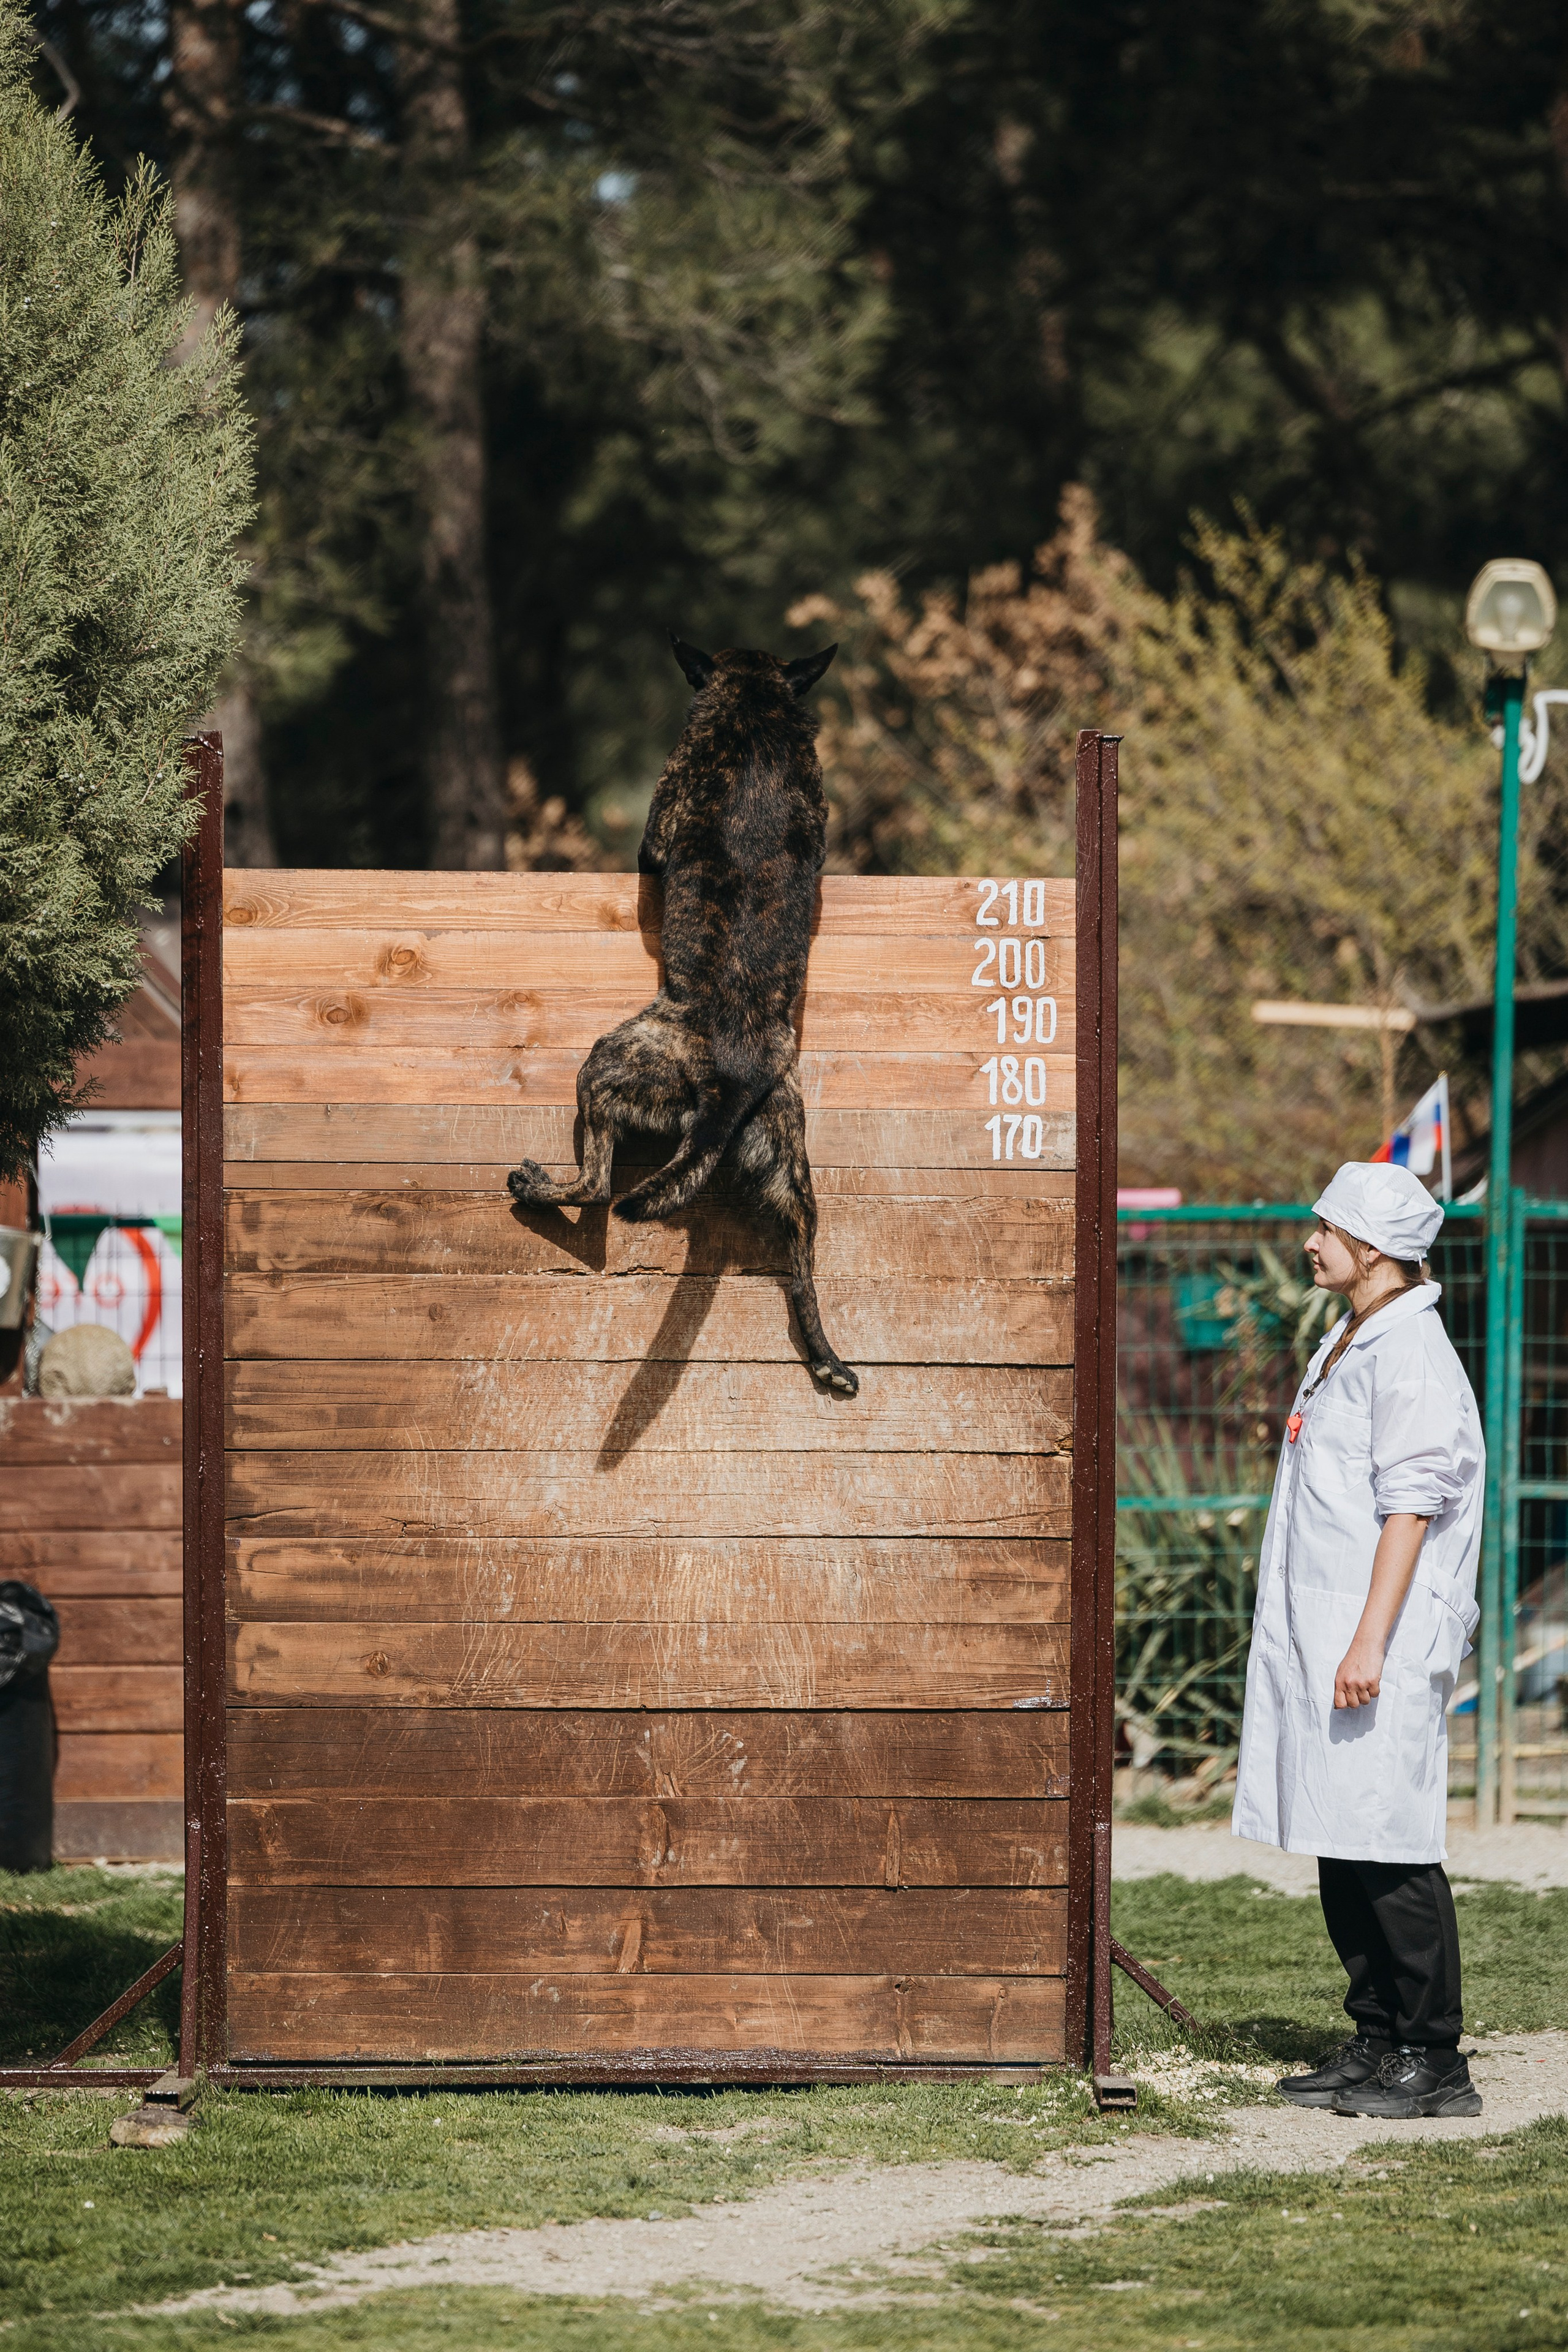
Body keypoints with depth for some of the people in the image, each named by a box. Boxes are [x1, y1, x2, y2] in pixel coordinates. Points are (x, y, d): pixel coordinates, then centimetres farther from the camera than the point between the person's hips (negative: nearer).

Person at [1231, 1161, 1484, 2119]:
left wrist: (1370, 1642, -22)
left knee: (1390, 1851, -8)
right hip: (1320, 1638, 10)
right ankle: (1378, 2042, 18)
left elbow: (1411, 1508, -18)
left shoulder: (1409, 1354, -13)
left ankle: (1433, 2059, -5)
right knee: (1342, 1849, 11)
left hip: (1386, 1647, -10)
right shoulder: (1351, 1345, 17)